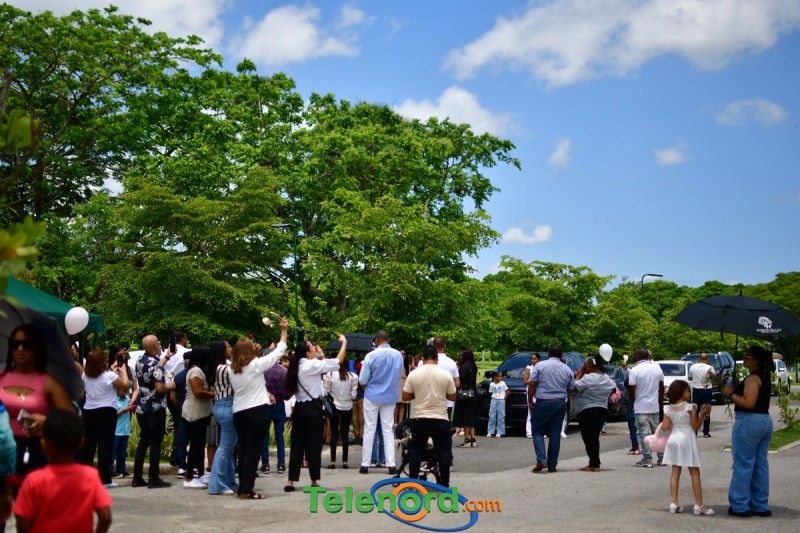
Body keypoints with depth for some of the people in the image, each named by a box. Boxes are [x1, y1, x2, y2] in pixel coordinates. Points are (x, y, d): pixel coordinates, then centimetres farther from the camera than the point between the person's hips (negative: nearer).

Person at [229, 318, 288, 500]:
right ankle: (247, 490, -6)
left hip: (239, 413, 6)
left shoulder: (232, 370, 6)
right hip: (256, 412, -6)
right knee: (252, 451, -4)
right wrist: (284, 330, 6)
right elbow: (278, 352, -3)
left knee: (243, 450, 12)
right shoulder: (255, 365, -9)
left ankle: (242, 487, 14)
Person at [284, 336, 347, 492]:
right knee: (314, 444, 3)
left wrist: (320, 356, 17)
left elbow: (321, 370, 17)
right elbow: (338, 362, -13)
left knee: (297, 444, 6)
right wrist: (344, 343, -2)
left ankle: (291, 481, 3)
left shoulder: (298, 366, 10)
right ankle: (314, 480, 9)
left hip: (300, 407, 7)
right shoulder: (311, 365, -13)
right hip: (312, 408, -7)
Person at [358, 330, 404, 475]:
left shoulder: (371, 355, -14)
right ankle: (391, 465, 3)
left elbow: (362, 380, -9)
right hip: (390, 397, 3)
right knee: (388, 430, 7)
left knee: (369, 430, 5)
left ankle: (365, 465, 8)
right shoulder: (398, 355, -2)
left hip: (372, 396, -3)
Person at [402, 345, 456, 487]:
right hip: (440, 419, -1)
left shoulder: (413, 374, -5)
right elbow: (452, 397, 3)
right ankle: (444, 484, 7)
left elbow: (405, 397, 1)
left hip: (419, 419, 1)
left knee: (415, 451, 10)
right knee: (444, 452, 7)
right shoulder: (446, 374, -5)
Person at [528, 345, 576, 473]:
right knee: (555, 434, 7)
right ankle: (552, 465, 8)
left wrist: (530, 401, 2)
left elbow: (532, 385, -6)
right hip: (560, 404, 3)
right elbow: (571, 389, 9)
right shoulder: (568, 370, 6)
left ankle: (541, 459, -10)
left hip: (543, 403, -3)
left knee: (537, 431, 8)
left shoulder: (540, 366, -3)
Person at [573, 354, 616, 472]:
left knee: (588, 438, -3)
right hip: (603, 410, 8)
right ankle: (596, 463, 15)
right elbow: (614, 389, 19)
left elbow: (574, 387, -11)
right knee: (595, 437, 15)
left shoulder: (588, 378, -17)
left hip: (587, 411, -8)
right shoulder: (606, 379, 7)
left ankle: (593, 464, -7)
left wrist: (581, 373, -5)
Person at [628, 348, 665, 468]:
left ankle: (647, 460, -1)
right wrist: (661, 405, 17)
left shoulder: (634, 370, -13)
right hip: (655, 407, 5)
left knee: (644, 433, -1)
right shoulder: (657, 368, 4)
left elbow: (631, 391, -13)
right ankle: (662, 458, 19)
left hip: (641, 407, -5)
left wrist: (633, 402, 5)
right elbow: (661, 389, 10)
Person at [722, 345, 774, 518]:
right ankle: (760, 506, 15)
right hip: (765, 421, 10)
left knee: (743, 465, -3)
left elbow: (748, 403, -23)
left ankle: (740, 506, 0)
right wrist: (736, 389, 12)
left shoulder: (752, 378, -15)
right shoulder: (765, 377, 14)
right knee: (760, 465, 11)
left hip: (749, 422, -10)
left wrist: (730, 394, -13)